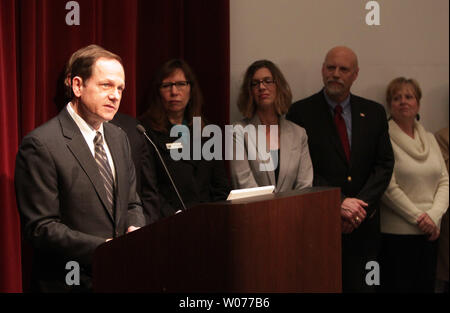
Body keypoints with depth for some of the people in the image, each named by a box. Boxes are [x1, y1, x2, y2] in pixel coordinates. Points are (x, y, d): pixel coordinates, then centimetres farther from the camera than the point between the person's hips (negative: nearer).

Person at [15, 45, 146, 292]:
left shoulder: (118, 138, 9)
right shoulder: (41, 145, -15)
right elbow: (40, 228, -18)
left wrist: (136, 231, -6)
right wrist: (105, 247, -25)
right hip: (69, 283, -7)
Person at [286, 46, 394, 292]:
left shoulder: (374, 113, 11)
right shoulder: (301, 112, 0)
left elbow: (384, 164, 6)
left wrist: (361, 206, -8)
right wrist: (339, 203, -15)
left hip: (363, 226, 3)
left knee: (362, 286, 4)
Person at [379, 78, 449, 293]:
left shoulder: (430, 139, 13)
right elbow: (389, 188, -12)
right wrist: (418, 217, -12)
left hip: (429, 233, 6)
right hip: (396, 233, -6)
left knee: (426, 285, 9)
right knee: (398, 285, -2)